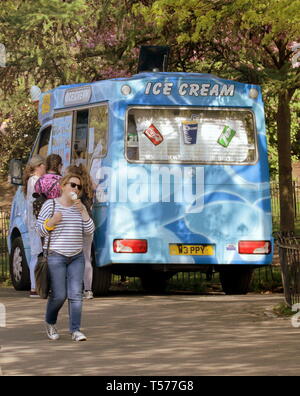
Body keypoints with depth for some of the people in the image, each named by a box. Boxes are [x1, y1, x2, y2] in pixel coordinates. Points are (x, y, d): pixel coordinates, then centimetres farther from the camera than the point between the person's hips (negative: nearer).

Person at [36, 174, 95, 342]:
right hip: (55, 256, -4)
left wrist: (83, 211, -9)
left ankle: (76, 330, -4)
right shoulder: (50, 204, -2)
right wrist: (52, 221, -20)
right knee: (59, 295, -6)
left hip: (77, 257, 4)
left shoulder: (80, 207, 10)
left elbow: (89, 231, 3)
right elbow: (41, 230, -1)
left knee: (76, 294, -6)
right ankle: (50, 323, 20)